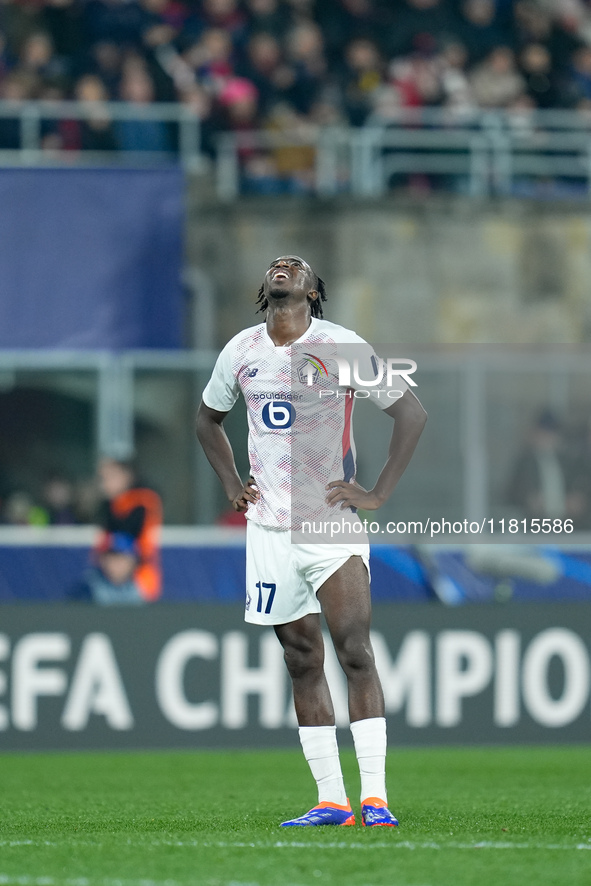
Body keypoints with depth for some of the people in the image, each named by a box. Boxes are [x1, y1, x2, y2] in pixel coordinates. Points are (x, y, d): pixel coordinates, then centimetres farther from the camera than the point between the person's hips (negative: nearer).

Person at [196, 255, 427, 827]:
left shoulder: (340, 346, -6)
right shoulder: (240, 351, 6)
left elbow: (411, 413, -5)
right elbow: (207, 419, 25)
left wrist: (378, 493, -9)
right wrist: (231, 485, 13)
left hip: (332, 521, -4)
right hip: (269, 526, 4)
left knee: (355, 651, -13)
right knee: (302, 662, 5)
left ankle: (375, 797, -13)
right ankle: (330, 800, 8)